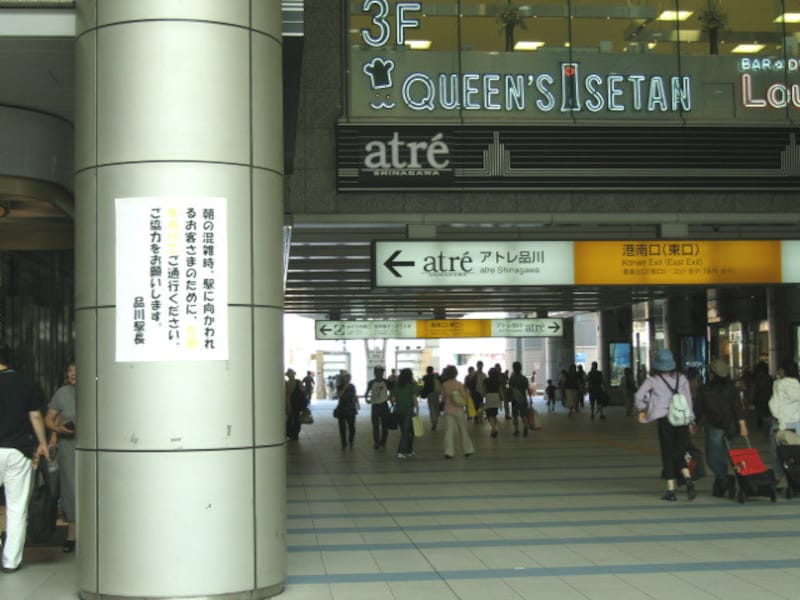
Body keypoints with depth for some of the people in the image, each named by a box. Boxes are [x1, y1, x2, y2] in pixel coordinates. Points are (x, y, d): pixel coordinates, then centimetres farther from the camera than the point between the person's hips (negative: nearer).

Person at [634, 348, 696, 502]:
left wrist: (642, 410, 14)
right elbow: (688, 400, 6)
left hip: (664, 420, -2)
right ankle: (688, 479, -13)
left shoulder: (652, 380, 0)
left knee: (668, 455, 5)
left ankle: (671, 490, 4)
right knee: (679, 454, 11)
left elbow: (638, 396, -3)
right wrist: (690, 420, 11)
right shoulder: (682, 378, 7)